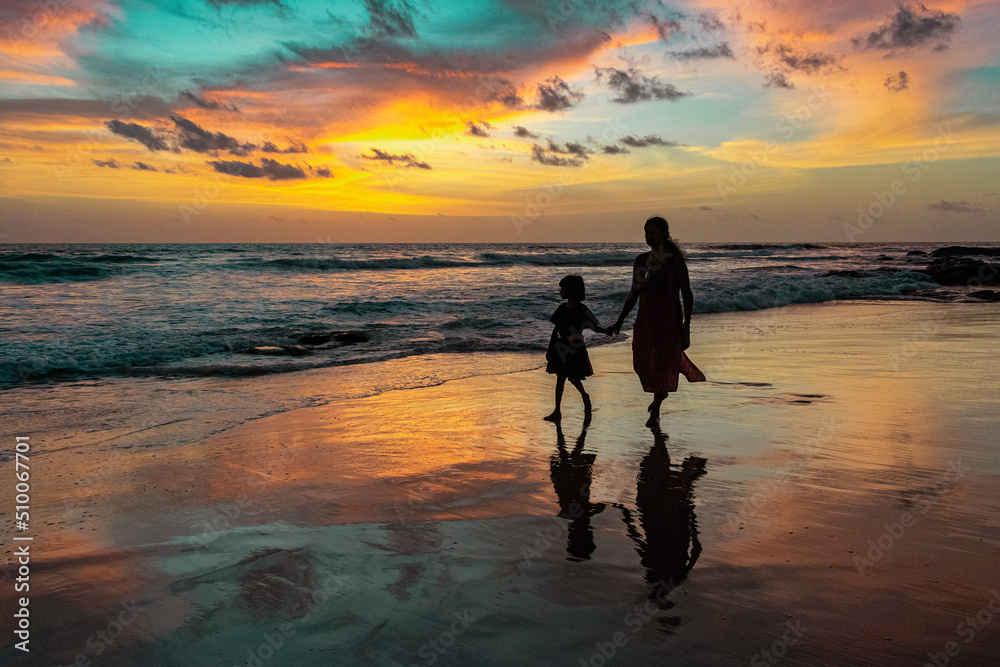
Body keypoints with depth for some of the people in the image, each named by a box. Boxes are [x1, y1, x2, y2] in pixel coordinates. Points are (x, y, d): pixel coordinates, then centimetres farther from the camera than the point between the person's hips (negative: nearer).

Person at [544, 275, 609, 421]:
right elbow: (555, 330, 10)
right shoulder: (562, 309, 5)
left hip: (575, 349, -5)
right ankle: (557, 411, 9)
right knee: (560, 377, 5)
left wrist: (608, 331, -24)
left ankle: (585, 396, 32)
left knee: (573, 377, 0)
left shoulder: (582, 310, -9)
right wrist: (550, 349, 10)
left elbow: (595, 327, -6)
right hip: (561, 348, 5)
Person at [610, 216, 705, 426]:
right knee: (642, 360, 7)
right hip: (645, 317, 5)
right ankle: (660, 392, 36)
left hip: (669, 318, -5)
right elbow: (633, 294, 13)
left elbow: (687, 294, -7)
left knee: (664, 361, 0)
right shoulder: (641, 260, 8)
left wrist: (687, 323, -15)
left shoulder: (675, 259, -6)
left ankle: (655, 412, 11)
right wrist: (620, 321, 8)